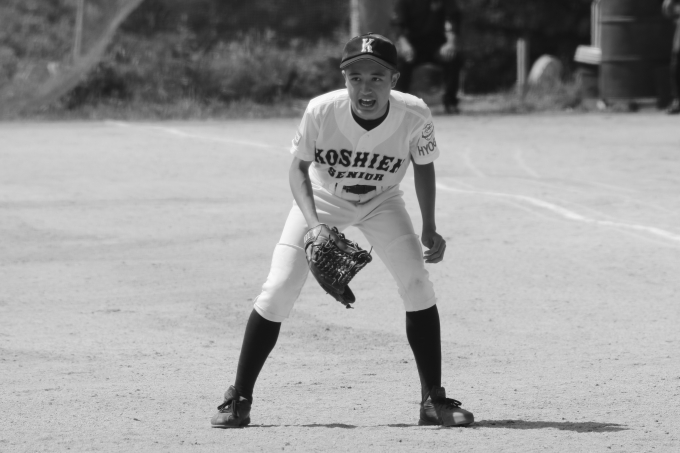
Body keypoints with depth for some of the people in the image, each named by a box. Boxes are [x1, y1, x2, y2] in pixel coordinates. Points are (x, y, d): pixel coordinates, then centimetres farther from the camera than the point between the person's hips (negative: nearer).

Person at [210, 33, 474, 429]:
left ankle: (434, 400, 1)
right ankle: (239, 400, 2)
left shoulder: (414, 116, -29)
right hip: (321, 200, -1)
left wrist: (430, 230, -13)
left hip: (382, 203, 1)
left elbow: (424, 165, -8)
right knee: (278, 291, -11)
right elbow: (299, 168, -17)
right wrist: (314, 224, -33)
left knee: (418, 284, -13)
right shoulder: (322, 111, -32)